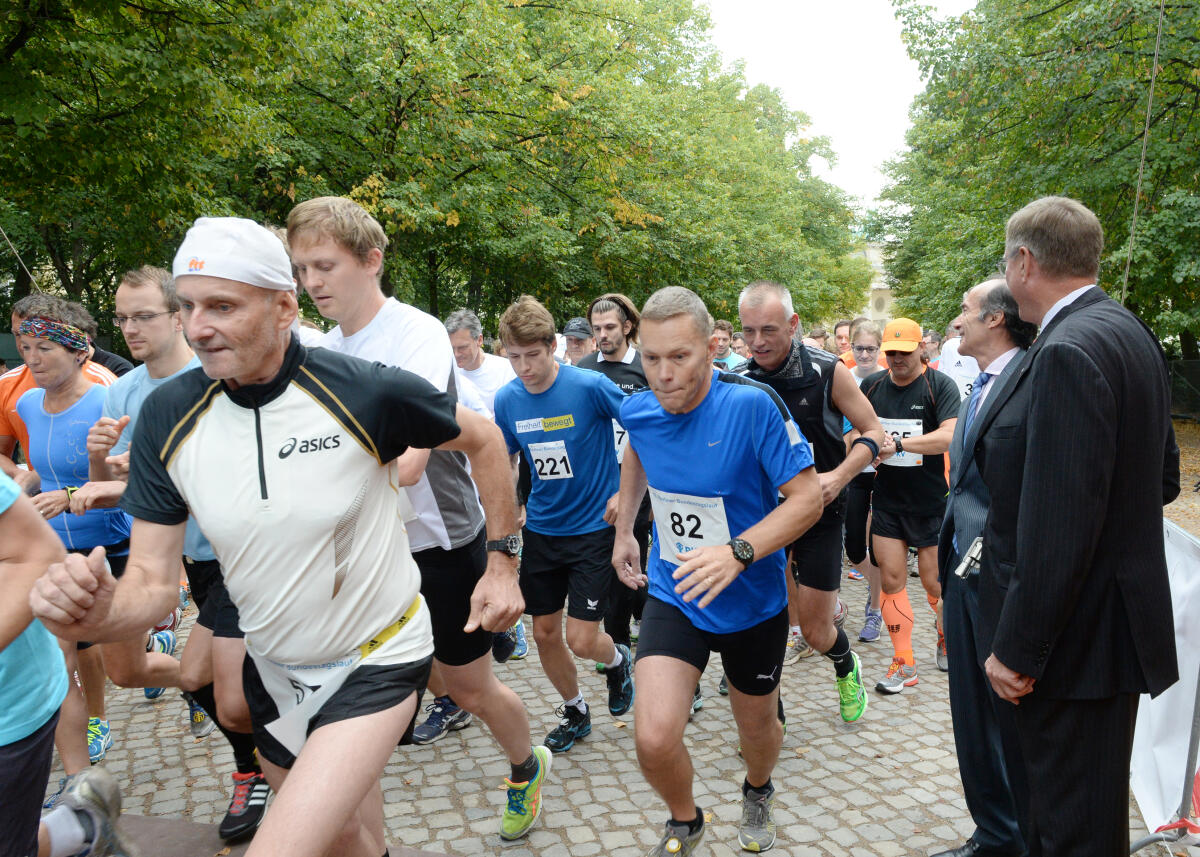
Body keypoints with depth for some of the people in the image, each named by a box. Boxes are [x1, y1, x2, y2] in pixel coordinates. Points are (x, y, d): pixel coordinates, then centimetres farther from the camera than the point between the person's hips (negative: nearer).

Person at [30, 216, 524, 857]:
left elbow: (482, 440, -6)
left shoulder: (368, 391, -23)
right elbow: (152, 580, -8)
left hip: (377, 661, -4)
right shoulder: (167, 416, -11)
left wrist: (502, 561, -5)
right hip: (273, 669, 5)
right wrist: (95, 614, -30)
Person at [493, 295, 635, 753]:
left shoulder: (590, 386, -18)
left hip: (593, 526, -4)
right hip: (541, 529, 5)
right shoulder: (507, 398, -4)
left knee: (581, 639, -6)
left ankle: (618, 660, 30)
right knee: (545, 632, 9)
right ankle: (575, 711, 34)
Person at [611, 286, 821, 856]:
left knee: (757, 728, 20)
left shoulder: (752, 405, -25)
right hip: (673, 597, 2)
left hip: (753, 601, -2)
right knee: (654, 739, -15)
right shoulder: (638, 411, -9)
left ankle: (757, 794, 58)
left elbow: (808, 496, -21)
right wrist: (624, 530, 16)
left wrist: (738, 552, -34)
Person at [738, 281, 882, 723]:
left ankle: (847, 669, 39)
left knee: (817, 633, 4)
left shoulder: (827, 371, -12)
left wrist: (837, 477, -20)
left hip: (819, 511, -2)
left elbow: (873, 432, -5)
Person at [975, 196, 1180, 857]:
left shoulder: (1068, 353, -23)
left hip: (1077, 638, -10)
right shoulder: (1129, 333, 9)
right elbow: (1162, 477, 18)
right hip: (1117, 617, 10)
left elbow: (1057, 528, -27)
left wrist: (1018, 648, -19)